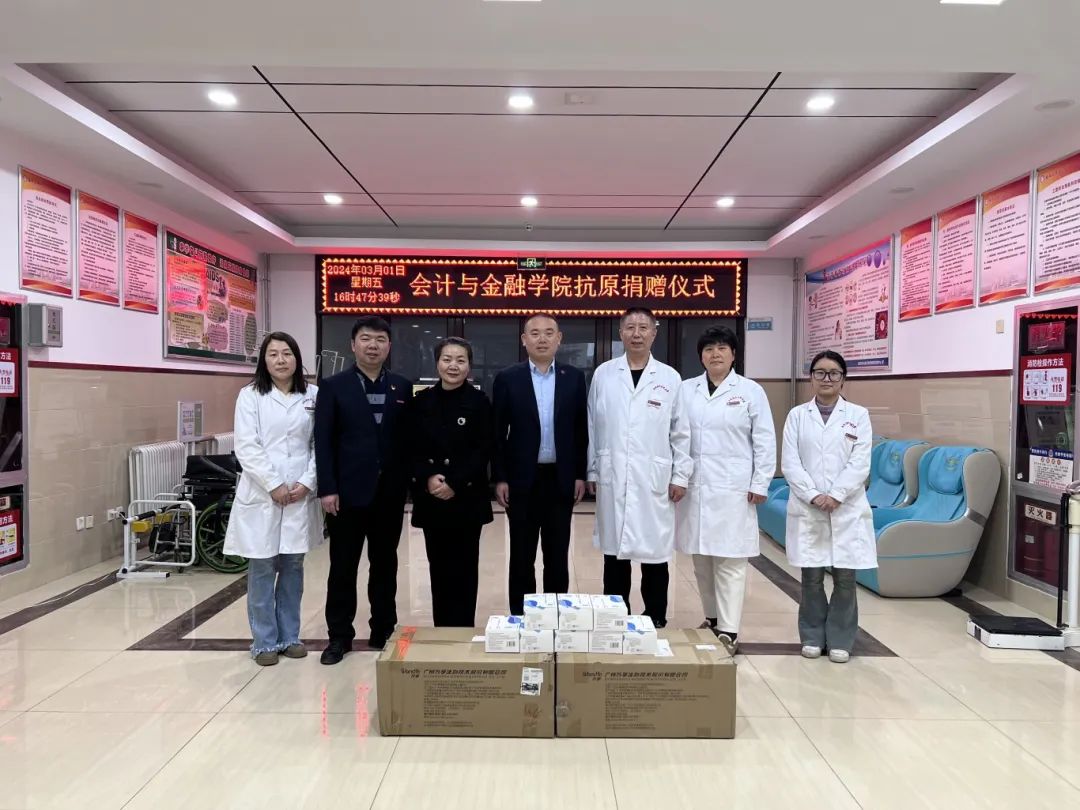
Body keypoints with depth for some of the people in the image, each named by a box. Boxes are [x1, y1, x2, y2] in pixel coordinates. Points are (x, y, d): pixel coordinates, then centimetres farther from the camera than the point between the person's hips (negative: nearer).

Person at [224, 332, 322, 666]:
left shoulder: (313, 396, 6)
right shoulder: (250, 395, 0)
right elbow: (246, 447, -7)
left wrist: (306, 483, -8)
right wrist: (274, 486, -13)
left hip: (300, 495, 2)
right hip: (261, 495, -2)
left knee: (293, 567, 11)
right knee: (262, 569, 5)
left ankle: (289, 636, 24)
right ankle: (264, 641, 17)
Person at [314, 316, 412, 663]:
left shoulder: (402, 387, 7)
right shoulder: (334, 386, 1)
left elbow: (409, 438, 6)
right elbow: (323, 441, -4)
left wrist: (408, 482, 0)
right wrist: (327, 488, -11)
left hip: (390, 491, 2)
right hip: (348, 491, -2)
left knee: (384, 564, 12)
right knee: (343, 566, 8)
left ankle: (383, 631, 26)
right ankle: (339, 635, 22)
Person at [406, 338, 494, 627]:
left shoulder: (479, 401, -2)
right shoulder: (421, 401, 6)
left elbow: (483, 451, -6)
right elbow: (412, 448, 5)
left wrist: (455, 484, -14)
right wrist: (427, 477, -12)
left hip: (467, 497, -2)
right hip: (430, 497, 2)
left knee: (463, 568, 3)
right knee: (439, 568, 9)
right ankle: (440, 629, 20)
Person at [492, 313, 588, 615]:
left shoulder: (575, 378, 3)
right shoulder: (507, 378, -1)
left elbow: (581, 430, 5)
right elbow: (498, 433, -1)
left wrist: (580, 474, 1)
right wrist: (499, 478, -5)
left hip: (561, 479, 1)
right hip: (522, 479, -1)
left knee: (558, 556, 10)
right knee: (521, 556, 8)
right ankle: (520, 617, 21)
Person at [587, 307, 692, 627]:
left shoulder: (669, 378, 3)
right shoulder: (603, 374, 5)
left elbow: (681, 432, 4)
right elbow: (592, 426, 7)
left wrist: (680, 476, -1)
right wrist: (592, 471, 4)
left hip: (654, 480, -1)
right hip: (612, 479, 1)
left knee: (654, 552, 5)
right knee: (614, 553, 8)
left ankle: (655, 620, 21)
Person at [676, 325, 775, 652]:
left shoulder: (751, 391, 2)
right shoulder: (686, 390, 8)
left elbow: (765, 442, 1)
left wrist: (760, 484, -4)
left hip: (732, 489, -3)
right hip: (694, 487, 3)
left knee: (729, 561, -2)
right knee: (701, 559, 11)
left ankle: (728, 630, 4)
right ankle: (712, 618, 25)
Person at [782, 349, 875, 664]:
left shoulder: (858, 415, 5)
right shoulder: (797, 415, 5)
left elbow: (860, 464, -4)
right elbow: (790, 464, -1)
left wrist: (835, 496, -14)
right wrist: (813, 496, -12)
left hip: (848, 511, 0)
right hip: (807, 509, 0)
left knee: (845, 578, 3)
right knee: (812, 577, 5)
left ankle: (840, 641, 18)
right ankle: (812, 637, 20)